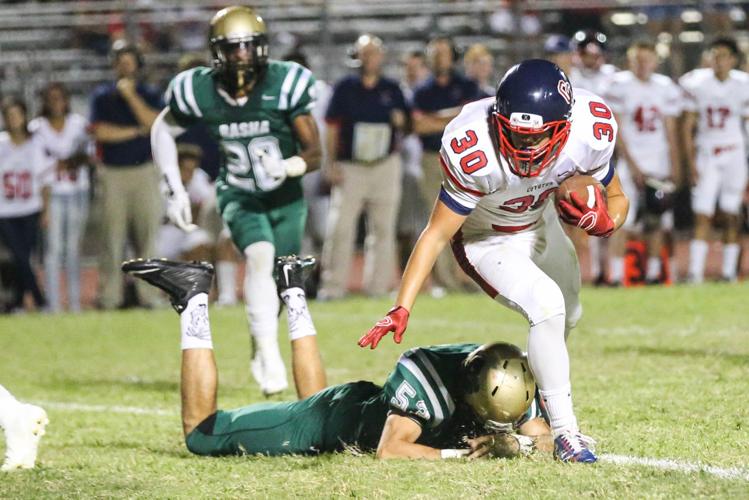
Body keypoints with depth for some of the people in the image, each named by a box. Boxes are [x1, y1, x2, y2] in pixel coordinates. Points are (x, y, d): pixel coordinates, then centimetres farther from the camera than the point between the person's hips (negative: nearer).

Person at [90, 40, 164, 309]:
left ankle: (147, 294, 0)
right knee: (112, 238, -4)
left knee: (147, 235, -2)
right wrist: (137, 131, -4)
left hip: (145, 172, 1)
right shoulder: (102, 95, 8)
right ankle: (109, 296, -2)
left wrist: (130, 95, -10)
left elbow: (154, 123, -8)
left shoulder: (150, 95, 10)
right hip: (113, 173, -1)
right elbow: (101, 132, -5)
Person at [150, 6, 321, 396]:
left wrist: (287, 167, -38)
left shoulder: (285, 85, -20)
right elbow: (162, 131, 5)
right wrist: (174, 189, -1)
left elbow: (315, 153, -16)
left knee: (280, 286, 7)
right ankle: (270, 357, -27)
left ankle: (260, 348, 36)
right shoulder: (199, 92, -16)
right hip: (240, 196, -1)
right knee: (260, 255, -29)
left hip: (285, 196, 1)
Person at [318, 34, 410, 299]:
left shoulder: (392, 89, 8)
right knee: (340, 228, -8)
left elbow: (407, 124, 15)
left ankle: (378, 285, 10)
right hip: (349, 167, -2)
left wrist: (400, 121, -9)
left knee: (383, 228, 4)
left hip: (385, 166, 2)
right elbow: (332, 127, 1)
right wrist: (330, 163, -7)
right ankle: (333, 286, -4)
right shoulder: (344, 87, 2)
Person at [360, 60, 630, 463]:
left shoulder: (590, 133, -30)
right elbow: (437, 234, -29)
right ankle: (565, 433, -17)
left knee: (567, 317, 23)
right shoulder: (475, 153, -41)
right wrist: (401, 309, -35)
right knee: (546, 306, -26)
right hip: (486, 240, -6)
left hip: (539, 223, 6)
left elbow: (617, 198, -12)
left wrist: (605, 221, -36)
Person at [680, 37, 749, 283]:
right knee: (702, 216, -7)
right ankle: (695, 273, -10)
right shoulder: (696, 84, -4)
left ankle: (728, 272, 9)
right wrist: (691, 164, -4)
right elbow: (688, 126, 2)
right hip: (705, 156, 0)